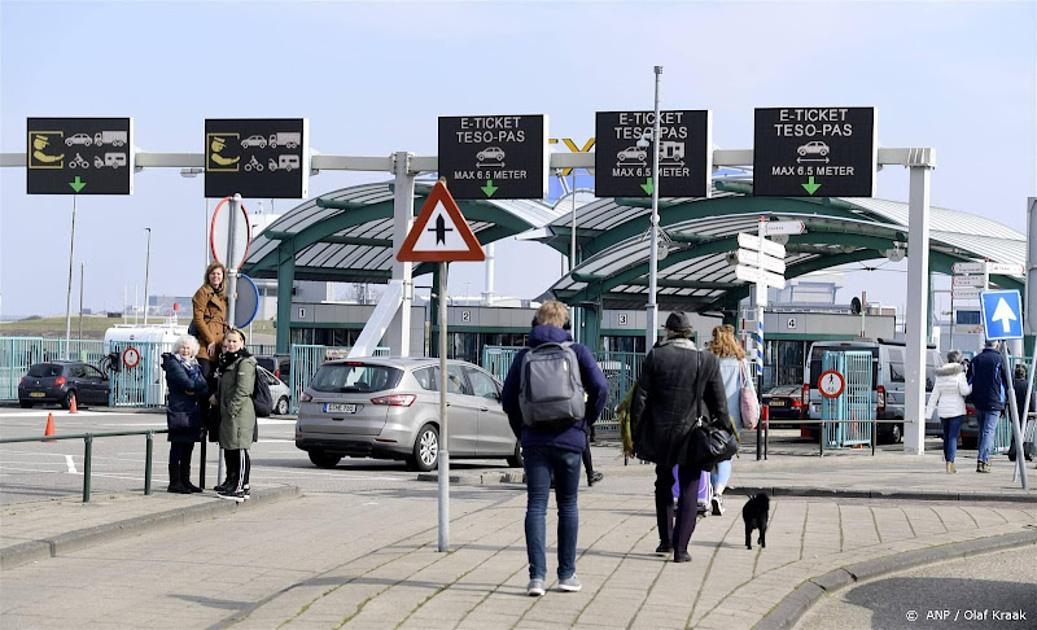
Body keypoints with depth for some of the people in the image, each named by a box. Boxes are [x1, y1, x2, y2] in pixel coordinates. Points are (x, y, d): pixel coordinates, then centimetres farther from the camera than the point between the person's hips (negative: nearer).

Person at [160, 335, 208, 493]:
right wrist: (200, 389, -3)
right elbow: (187, 384, -16)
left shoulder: (194, 365, 19)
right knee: (177, 448, -5)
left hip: (193, 412, 8)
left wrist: (194, 391, -13)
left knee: (188, 448, 11)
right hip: (179, 411, -7)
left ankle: (185, 481, 17)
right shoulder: (173, 363, -4)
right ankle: (174, 483, -3)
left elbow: (204, 386, 5)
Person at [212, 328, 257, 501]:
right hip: (227, 412, 10)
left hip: (240, 413, -10)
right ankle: (231, 481, 25)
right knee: (229, 449, 15)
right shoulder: (226, 361, 21)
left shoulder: (245, 363, -10)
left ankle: (240, 488, -11)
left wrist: (232, 409, -21)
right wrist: (217, 398, 18)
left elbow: (243, 390, -18)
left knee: (239, 449, -10)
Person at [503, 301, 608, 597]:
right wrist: (586, 422, 4)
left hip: (534, 441, 0)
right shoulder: (577, 352, 1)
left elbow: (508, 399, 2)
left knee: (536, 506, 0)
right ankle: (566, 574, 16)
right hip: (569, 439, 0)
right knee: (568, 506, 12)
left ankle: (536, 575, -11)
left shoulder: (524, 355, 4)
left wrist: (522, 432, 12)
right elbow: (600, 388, -9)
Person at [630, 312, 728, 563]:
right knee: (688, 491, 4)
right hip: (691, 435, -1)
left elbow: (640, 398, -4)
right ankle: (680, 548, -1)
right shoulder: (707, 361, -5)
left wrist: (635, 434, 4)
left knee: (663, 485, 20)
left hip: (659, 433, 1)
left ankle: (666, 540, 25)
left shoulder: (655, 356, -7)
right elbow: (719, 404, 1)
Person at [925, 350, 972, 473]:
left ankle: (949, 463, 24)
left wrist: (929, 412, 9)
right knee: (953, 437, -7)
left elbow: (934, 395, 7)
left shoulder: (940, 375, 7)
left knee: (947, 437, 15)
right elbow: (965, 391, -14)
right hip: (957, 410, -5)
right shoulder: (959, 373, -9)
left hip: (943, 411, 5)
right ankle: (950, 463, -16)